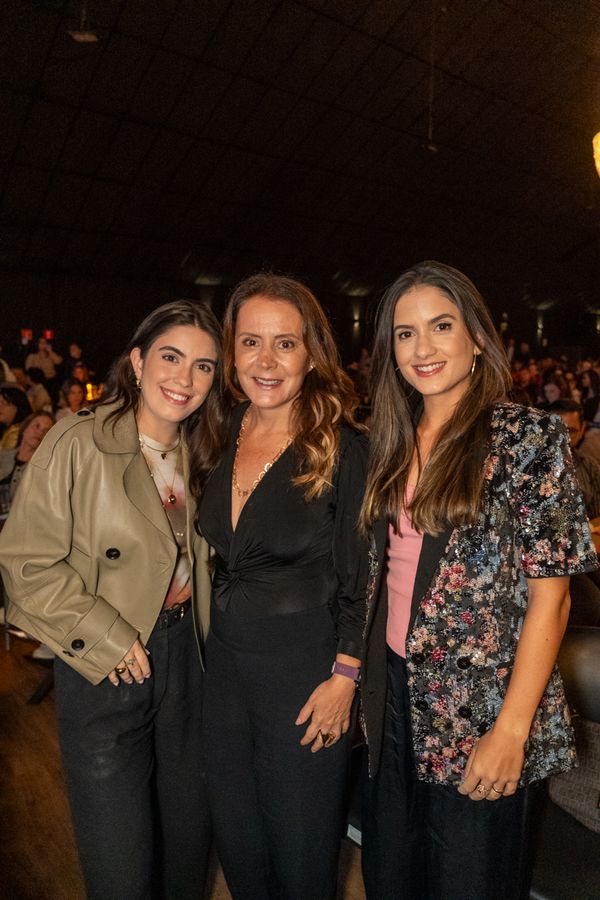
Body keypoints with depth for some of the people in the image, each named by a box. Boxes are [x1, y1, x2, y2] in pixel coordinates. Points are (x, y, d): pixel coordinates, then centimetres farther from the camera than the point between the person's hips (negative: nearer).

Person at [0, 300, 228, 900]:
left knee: (190, 838, 21)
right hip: (104, 669, -5)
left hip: (184, 652, 5)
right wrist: (105, 638, -15)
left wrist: (200, 629, 5)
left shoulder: (199, 455, 4)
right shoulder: (78, 444, -15)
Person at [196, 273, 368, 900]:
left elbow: (361, 578, -10)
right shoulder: (220, 438, 1)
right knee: (234, 835, 22)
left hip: (304, 663, -5)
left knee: (299, 846, 15)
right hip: (224, 658, 5)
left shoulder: (343, 449, -14)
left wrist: (344, 678, -11)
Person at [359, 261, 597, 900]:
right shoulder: (395, 442, 6)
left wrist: (511, 731, -16)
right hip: (393, 697, 5)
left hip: (479, 711, -5)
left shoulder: (528, 437, -10)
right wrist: (362, 680, 6)